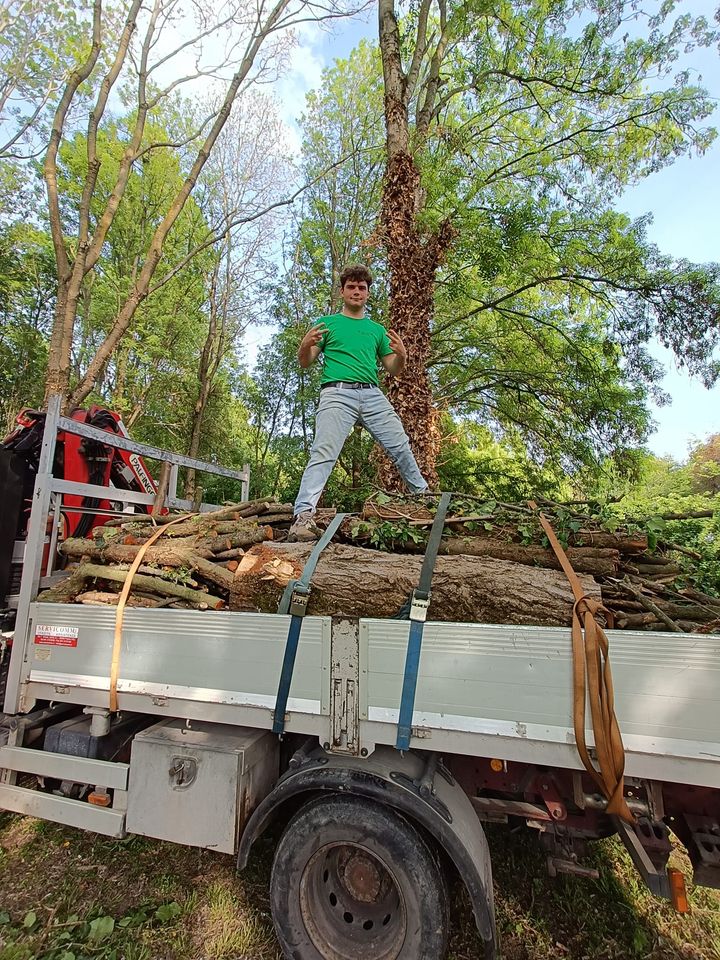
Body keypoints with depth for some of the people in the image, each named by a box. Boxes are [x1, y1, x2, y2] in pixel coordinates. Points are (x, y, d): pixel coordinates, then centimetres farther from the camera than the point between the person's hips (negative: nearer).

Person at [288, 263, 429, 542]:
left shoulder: (377, 329, 26)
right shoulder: (327, 323, 18)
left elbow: (394, 371, 22)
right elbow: (304, 363, 13)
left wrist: (401, 355, -2)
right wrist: (305, 345, -11)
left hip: (372, 394, 3)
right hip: (337, 393, -3)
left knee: (400, 446, -1)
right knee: (324, 453, -19)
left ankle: (423, 496, 18)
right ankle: (303, 515, -24)